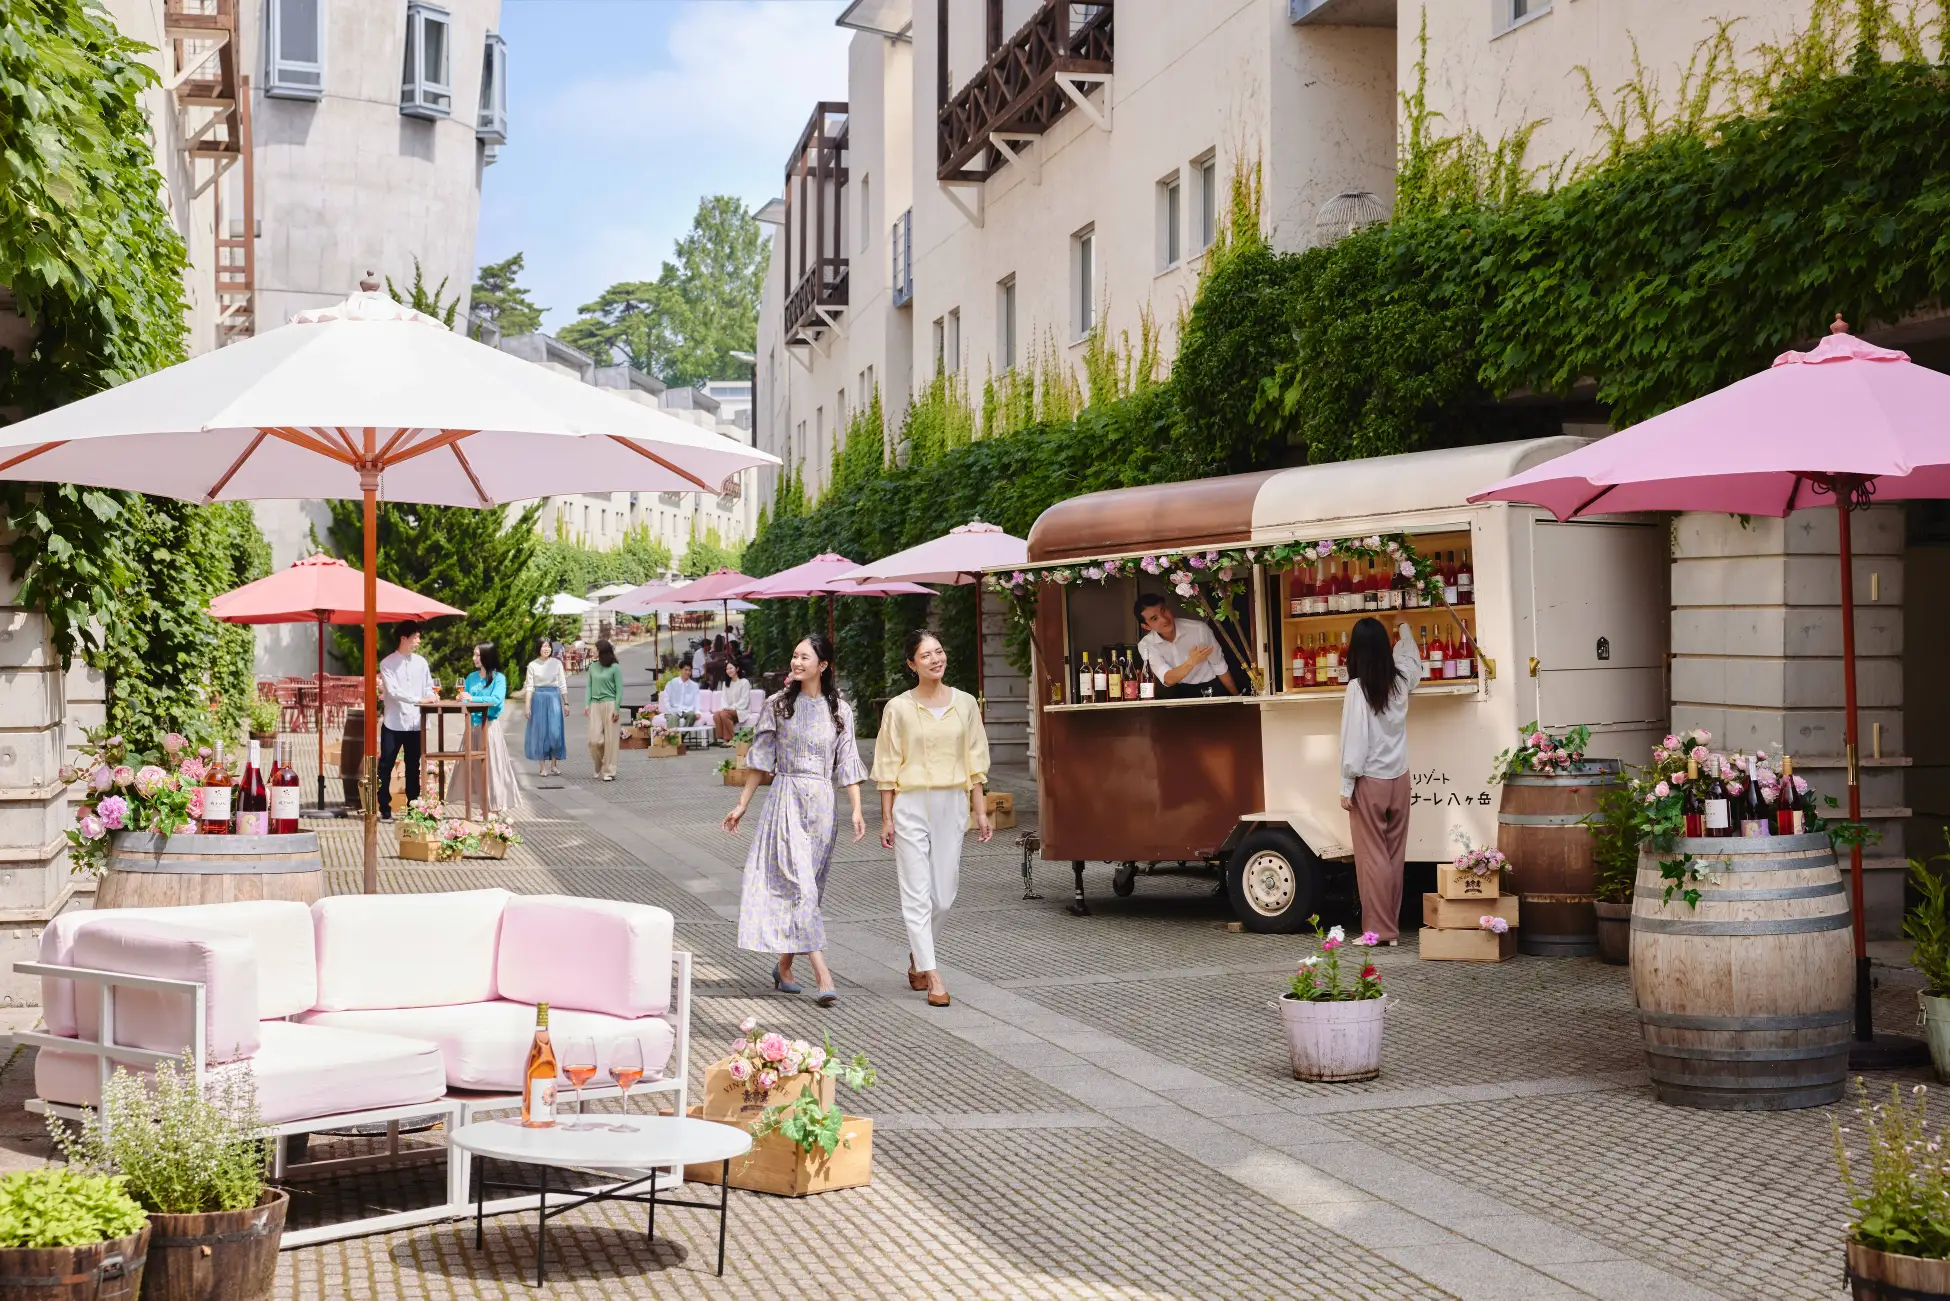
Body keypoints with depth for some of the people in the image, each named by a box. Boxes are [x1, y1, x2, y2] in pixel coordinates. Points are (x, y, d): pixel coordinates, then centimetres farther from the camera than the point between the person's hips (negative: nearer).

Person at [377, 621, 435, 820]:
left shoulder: (421, 663, 8)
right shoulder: (387, 663, -4)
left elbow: (428, 689, 11)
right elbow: (393, 691, -14)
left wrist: (431, 697, -13)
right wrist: (418, 699, -23)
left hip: (415, 723, 3)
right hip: (393, 723, -3)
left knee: (413, 768, 9)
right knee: (385, 767, -2)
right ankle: (385, 809, 5)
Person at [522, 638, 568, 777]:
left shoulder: (557, 663, 5)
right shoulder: (532, 665, 3)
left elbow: (562, 685, 8)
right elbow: (529, 687, 3)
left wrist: (566, 703, 6)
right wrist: (527, 706, -2)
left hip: (554, 698, 0)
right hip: (538, 699, 0)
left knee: (555, 731, -5)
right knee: (540, 732, 1)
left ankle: (554, 764, 6)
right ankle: (543, 766, 7)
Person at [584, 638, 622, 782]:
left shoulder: (615, 668, -3)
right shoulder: (593, 667, 10)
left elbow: (619, 690, -4)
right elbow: (589, 686, 13)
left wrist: (616, 709, -9)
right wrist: (587, 704, 3)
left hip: (609, 705, -4)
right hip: (595, 705, 4)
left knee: (610, 739, -1)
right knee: (595, 739, -2)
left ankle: (608, 771, 6)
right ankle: (599, 769, 16)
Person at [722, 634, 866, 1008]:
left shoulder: (839, 711, 6)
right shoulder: (778, 706, 3)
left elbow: (847, 765, 5)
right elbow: (760, 758, 7)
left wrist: (857, 810, -6)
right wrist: (742, 805, 6)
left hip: (822, 805, 2)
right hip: (787, 801, -2)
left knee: (805, 889, 7)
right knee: (801, 887, -13)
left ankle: (783, 966, 23)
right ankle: (823, 977, -19)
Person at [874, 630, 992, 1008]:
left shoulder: (964, 703, 5)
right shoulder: (898, 708, -2)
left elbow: (974, 762, 9)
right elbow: (887, 767, 0)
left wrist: (980, 810, 5)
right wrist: (886, 817, -3)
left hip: (952, 804, 3)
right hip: (911, 805, -3)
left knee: (944, 894, 6)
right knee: (917, 893, -4)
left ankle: (916, 956, 30)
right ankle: (931, 975, -1)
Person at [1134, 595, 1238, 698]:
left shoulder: (1199, 629, -14)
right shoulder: (1146, 645, -12)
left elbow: (1219, 666, -3)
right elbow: (1168, 680, -25)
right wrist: (1191, 662, -41)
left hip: (1211, 689, 2)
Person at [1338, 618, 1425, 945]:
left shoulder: (1358, 687, -14)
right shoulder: (1400, 680, 1)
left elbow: (1354, 740, -15)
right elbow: (1412, 660, 26)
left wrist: (1346, 786, -8)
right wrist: (1405, 633, 46)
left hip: (1369, 782, -5)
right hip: (1399, 779, 5)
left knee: (1372, 857, -1)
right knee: (1394, 855, 10)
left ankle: (1380, 929, -1)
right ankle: (1392, 925, 13)